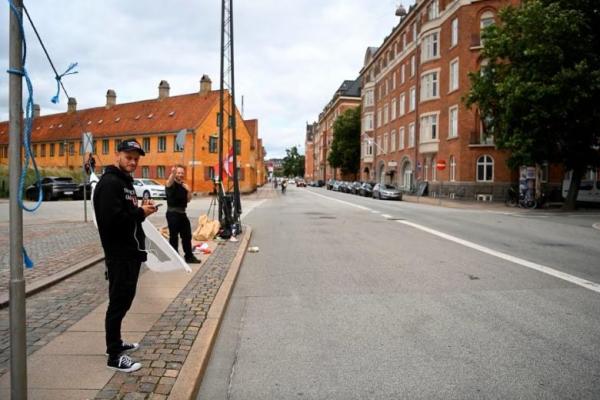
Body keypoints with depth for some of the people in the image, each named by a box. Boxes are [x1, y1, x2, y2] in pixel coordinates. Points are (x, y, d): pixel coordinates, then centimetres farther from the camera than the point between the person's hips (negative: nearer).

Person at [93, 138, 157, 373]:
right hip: (119, 255, -10)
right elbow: (111, 219, -26)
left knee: (124, 300, 19)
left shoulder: (126, 181, 16)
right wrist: (141, 213, -16)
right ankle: (114, 356, 8)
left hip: (131, 253, 10)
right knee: (118, 303, -2)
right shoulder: (109, 183, -15)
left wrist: (143, 210, 1)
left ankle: (116, 343, 33)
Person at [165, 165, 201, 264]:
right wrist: (173, 173, -58)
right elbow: (169, 183, -37)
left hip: (182, 213, 8)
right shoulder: (172, 184, -10)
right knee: (174, 236, -4)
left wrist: (189, 191, -5)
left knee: (187, 235, 14)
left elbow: (188, 200, 14)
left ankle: (189, 256, 26)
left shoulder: (183, 185, 12)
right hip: (172, 213, -8)